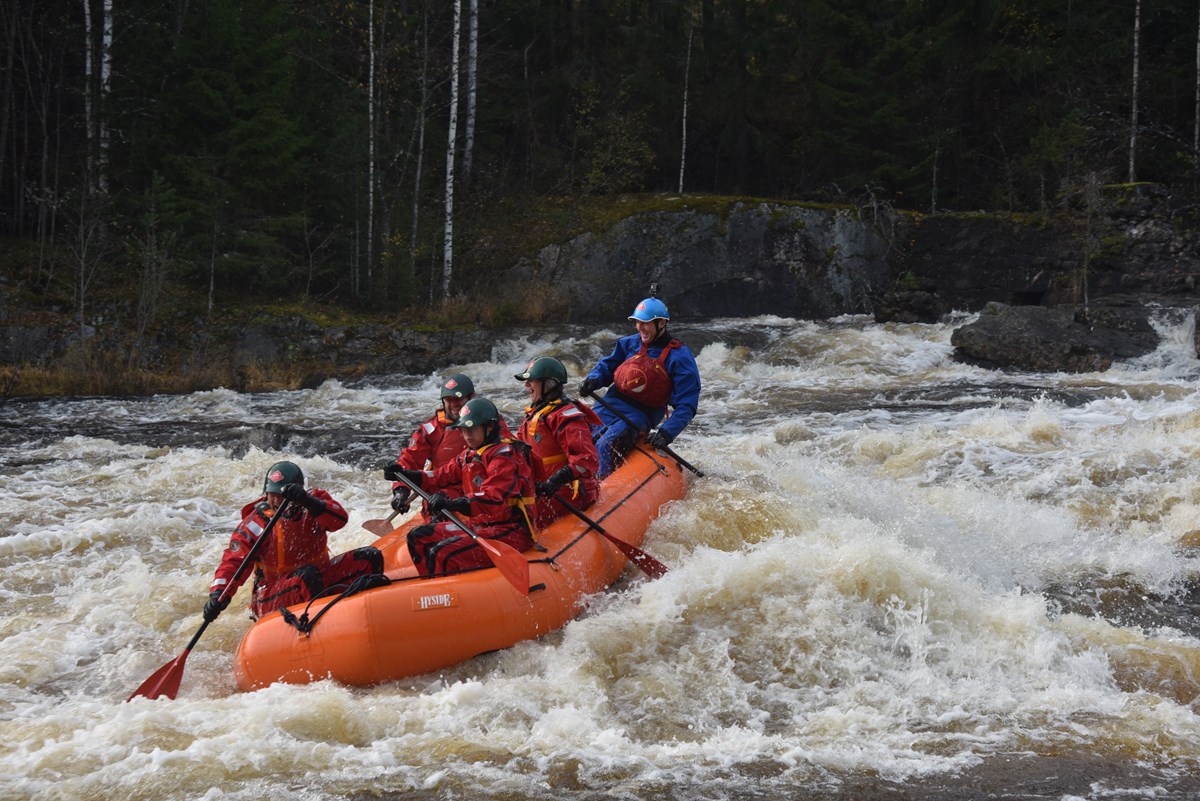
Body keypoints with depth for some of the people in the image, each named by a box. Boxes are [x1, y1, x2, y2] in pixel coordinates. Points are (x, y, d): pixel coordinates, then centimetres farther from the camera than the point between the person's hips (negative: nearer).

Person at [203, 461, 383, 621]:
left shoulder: (314, 501, -2)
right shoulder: (255, 523, -9)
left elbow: (340, 519, -22)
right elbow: (233, 562, -17)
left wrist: (309, 502, -41)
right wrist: (218, 593, -36)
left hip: (319, 581, 4)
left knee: (370, 557, -13)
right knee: (308, 574, -38)